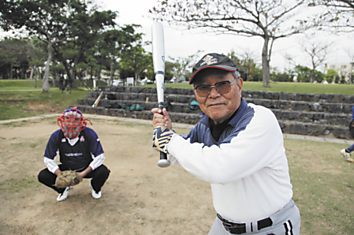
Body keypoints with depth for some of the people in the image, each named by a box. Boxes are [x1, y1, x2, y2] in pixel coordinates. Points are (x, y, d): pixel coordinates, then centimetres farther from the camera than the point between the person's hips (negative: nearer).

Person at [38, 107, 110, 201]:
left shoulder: (89, 134, -22)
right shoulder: (56, 136, -15)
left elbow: (99, 156, -19)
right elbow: (48, 159, -8)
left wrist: (84, 173, -30)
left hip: (87, 168, -2)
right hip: (66, 169, 2)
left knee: (103, 172, -31)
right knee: (43, 176, -18)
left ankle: (95, 187, 8)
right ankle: (64, 188, 14)